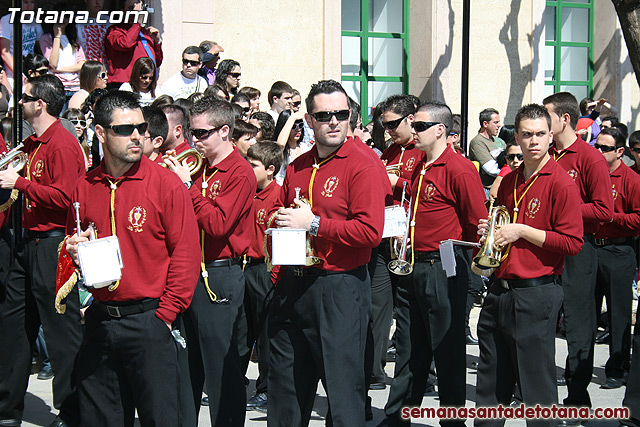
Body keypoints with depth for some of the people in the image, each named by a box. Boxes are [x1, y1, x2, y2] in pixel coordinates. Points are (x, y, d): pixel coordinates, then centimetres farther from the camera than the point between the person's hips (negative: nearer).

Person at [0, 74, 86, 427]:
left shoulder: (62, 145, -13)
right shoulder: (32, 144, 16)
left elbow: (64, 197, -22)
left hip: (52, 244, -10)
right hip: (30, 242, 10)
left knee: (61, 330, -4)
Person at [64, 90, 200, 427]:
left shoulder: (166, 183, -6)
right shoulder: (85, 187, 7)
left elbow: (185, 253, -8)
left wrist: (164, 315, -11)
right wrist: (73, 249, -2)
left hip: (148, 320, -4)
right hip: (99, 321, 4)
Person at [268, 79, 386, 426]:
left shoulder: (364, 165, -10)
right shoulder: (297, 167, 12)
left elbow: (371, 231, -20)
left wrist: (313, 223, -17)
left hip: (339, 290, -7)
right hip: (292, 286, 7)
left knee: (343, 390, 0)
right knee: (285, 391, 15)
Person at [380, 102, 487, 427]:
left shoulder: (459, 170, -13)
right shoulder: (419, 168, 13)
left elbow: (477, 223, -12)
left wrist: (451, 248, 0)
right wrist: (405, 239, 11)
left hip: (442, 269, -8)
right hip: (412, 268, 8)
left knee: (447, 350, 2)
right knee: (408, 349, 14)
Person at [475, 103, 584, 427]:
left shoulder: (560, 182, -10)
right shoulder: (509, 182, 12)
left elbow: (572, 243, -16)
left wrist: (521, 232, -17)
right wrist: (491, 231, 6)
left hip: (537, 294, -7)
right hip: (500, 291, 7)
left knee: (536, 382, -1)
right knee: (491, 381, 15)